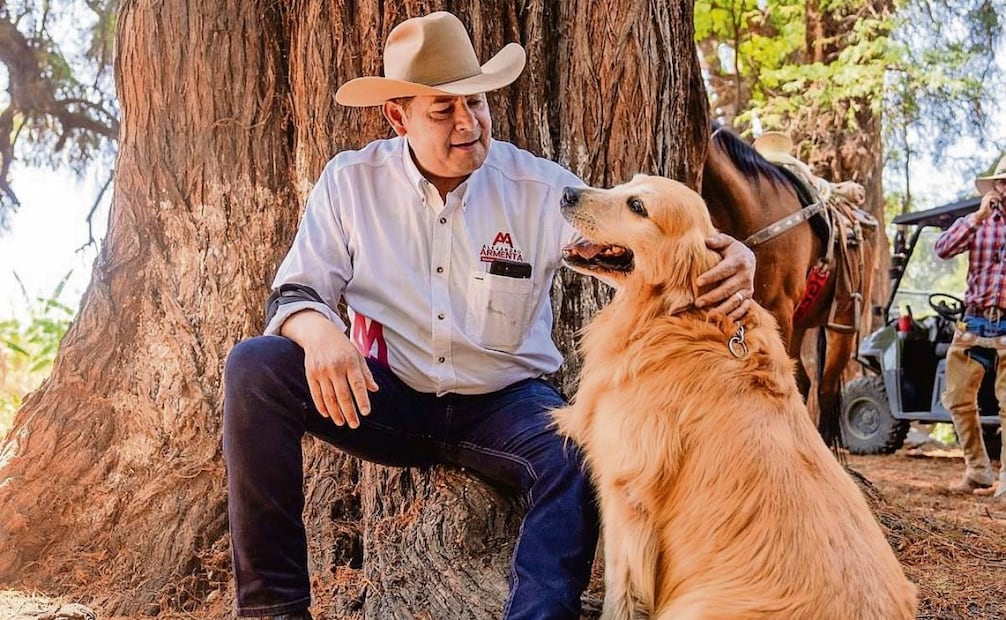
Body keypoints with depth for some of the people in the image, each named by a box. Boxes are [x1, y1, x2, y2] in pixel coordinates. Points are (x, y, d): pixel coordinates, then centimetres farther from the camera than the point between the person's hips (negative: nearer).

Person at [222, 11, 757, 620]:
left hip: (504, 403, -1)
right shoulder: (351, 182, -2)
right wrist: (317, 330, -28)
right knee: (255, 367, -22)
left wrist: (731, 257, -38)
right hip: (386, 396, 2)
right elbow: (295, 292, -2)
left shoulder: (540, 187, -6)